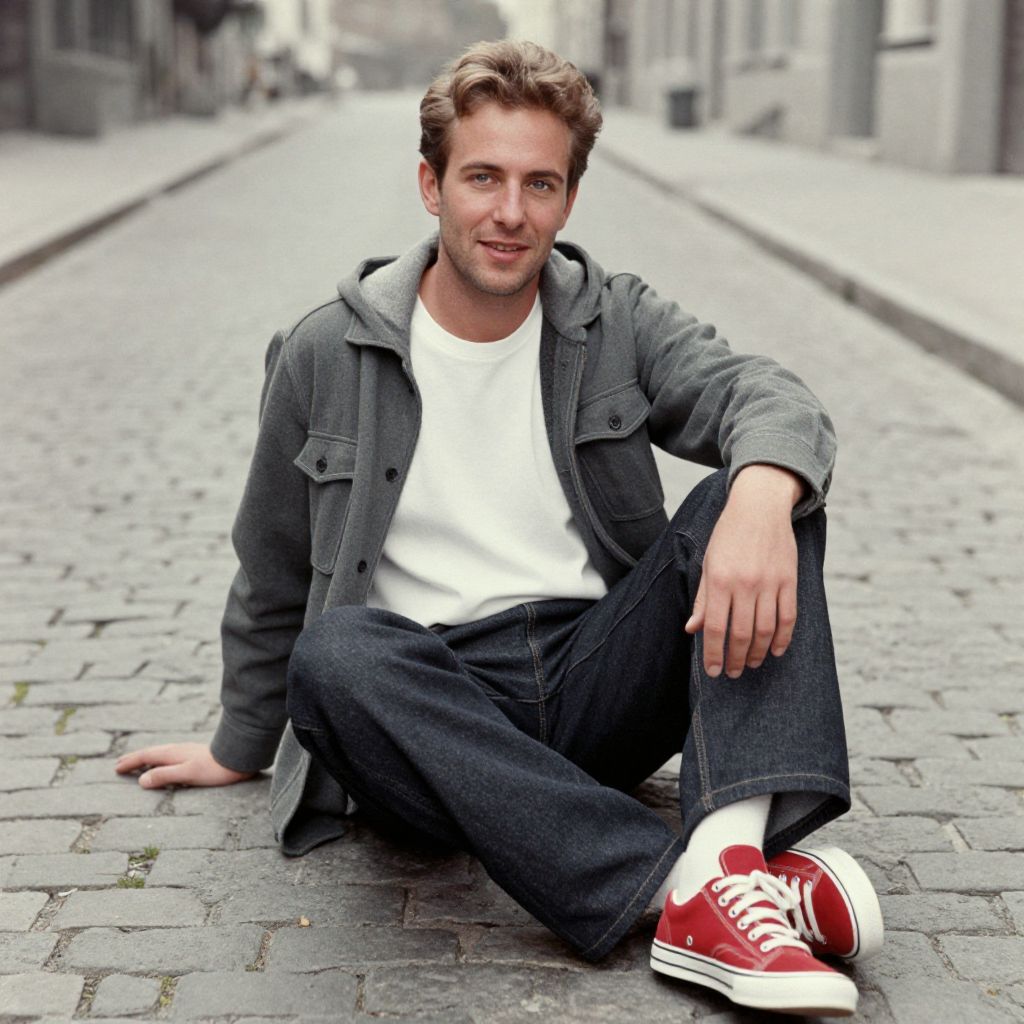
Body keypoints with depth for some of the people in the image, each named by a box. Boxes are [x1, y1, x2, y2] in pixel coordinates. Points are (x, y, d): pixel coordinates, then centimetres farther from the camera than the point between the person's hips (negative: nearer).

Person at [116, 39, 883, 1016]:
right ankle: (687, 884, -42)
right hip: (429, 706, -1)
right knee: (333, 652, -35)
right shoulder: (324, 357, 4)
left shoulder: (617, 323, 7)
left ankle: (737, 843, -40)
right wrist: (241, 747, 24)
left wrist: (761, 498, -36)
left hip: (597, 686, 2)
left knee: (759, 490, -19)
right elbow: (271, 582, 15)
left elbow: (768, 396, -12)